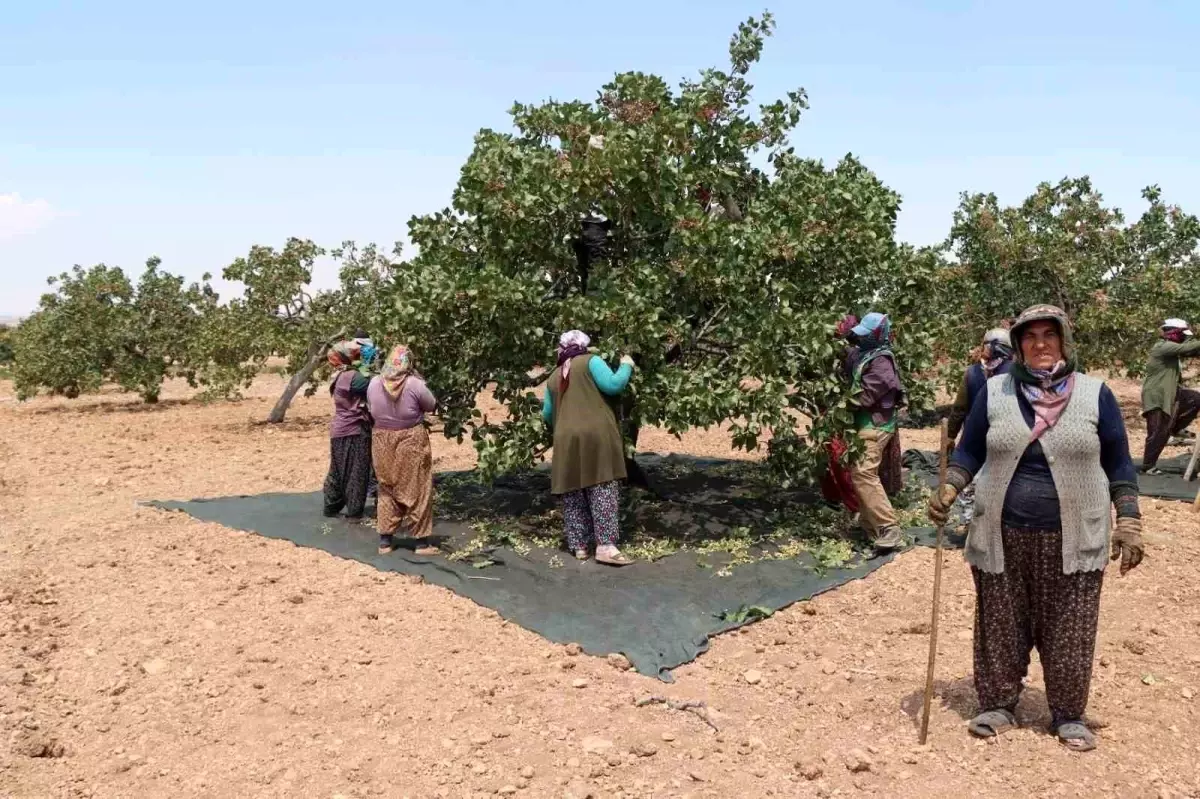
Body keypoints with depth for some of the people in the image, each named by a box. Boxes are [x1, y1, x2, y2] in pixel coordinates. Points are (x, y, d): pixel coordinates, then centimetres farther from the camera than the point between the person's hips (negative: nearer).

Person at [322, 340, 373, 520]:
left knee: (338, 471, 17)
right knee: (356, 473, 0)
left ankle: (331, 506, 25)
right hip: (353, 432, -9)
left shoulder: (340, 376, 11)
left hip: (339, 431, 9)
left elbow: (364, 385, 8)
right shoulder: (352, 377, -18)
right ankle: (354, 512, 7)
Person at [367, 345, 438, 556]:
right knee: (417, 491, 7)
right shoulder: (414, 384, -16)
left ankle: (385, 540, 19)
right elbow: (432, 406, -1)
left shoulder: (374, 383, -4)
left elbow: (371, 408, 10)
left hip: (382, 442, 4)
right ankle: (422, 541, 11)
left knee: (387, 490, 16)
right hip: (410, 442, -4)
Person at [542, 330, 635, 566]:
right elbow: (613, 385, -7)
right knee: (603, 491, -5)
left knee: (573, 495, 10)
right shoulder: (590, 361, 5)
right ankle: (605, 546, -13)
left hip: (566, 441, 5)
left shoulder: (554, 378, 21)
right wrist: (626, 366, 10)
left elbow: (547, 416, 26)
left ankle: (579, 546, 13)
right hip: (596, 436, -5)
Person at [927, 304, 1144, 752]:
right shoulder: (994, 392, 1)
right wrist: (948, 490, -9)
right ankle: (998, 705, 26)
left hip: (1072, 539, 0)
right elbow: (970, 451, 7)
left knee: (1068, 630, 7)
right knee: (1001, 626, 9)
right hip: (1003, 536, 1)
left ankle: (1068, 715, 26)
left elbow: (1119, 465, 5)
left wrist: (1128, 523, -2)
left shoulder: (1095, 395, -1)